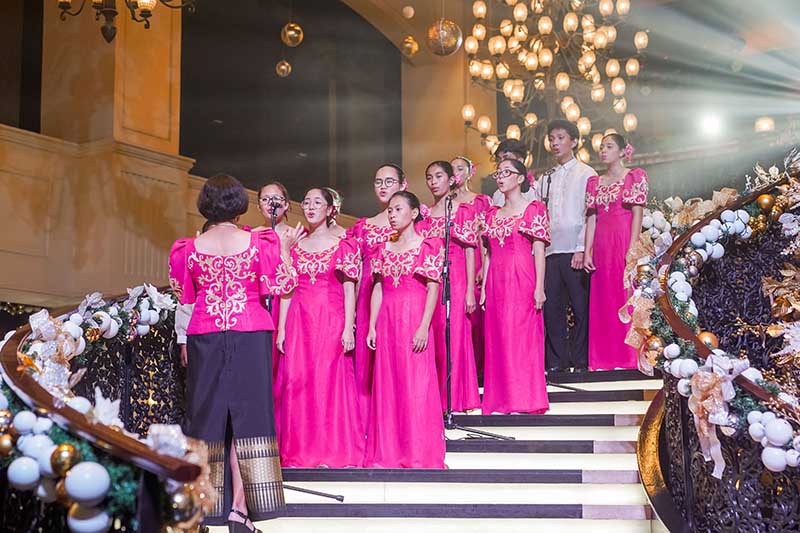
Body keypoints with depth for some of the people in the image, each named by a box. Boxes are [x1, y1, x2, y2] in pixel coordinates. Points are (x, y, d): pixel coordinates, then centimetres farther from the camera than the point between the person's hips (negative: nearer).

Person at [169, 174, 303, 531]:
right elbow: (280, 286, 2)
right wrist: (285, 249, 12)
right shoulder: (258, 243, -4)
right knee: (247, 412, 2)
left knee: (210, 416, 8)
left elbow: (182, 294, 11)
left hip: (205, 338, 2)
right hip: (250, 336, -1)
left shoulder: (191, 248, 0)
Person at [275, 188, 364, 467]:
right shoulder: (295, 246, 13)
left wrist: (348, 328, -10)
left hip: (331, 321, -3)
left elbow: (349, 290, -1)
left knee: (330, 380, -6)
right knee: (296, 381, -2)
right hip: (299, 321, 3)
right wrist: (281, 328, 4)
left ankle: (334, 451, 2)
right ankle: (300, 451, 5)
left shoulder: (342, 245, 3)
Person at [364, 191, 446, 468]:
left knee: (416, 384, -4)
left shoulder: (428, 245, -2)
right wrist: (372, 326, 6)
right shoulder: (384, 248, 13)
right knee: (387, 385, 6)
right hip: (387, 321, 5)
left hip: (414, 320, -5)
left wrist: (424, 327, -15)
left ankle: (419, 453, 2)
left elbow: (433, 288, -8)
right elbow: (378, 289, 13)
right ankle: (388, 452, 13)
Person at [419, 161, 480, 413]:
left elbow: (470, 252, -2)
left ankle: (456, 396, 5)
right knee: (432, 337, 3)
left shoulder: (464, 211, 1)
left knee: (454, 335, -4)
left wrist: (470, 290, -9)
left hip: (455, 280, -3)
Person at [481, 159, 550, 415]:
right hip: (496, 283, 5)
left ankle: (523, 401, -3)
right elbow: (488, 254, 15)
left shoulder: (534, 209, 1)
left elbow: (539, 251, -6)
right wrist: (483, 288, 8)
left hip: (522, 281, -5)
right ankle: (502, 401, 8)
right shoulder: (492, 214, 16)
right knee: (498, 338, 3)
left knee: (521, 336, -7)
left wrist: (539, 287, -13)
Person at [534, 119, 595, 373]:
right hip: (549, 251, 4)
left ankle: (580, 362, 2)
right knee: (552, 308, 2)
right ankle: (556, 363, 8)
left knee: (581, 308, -3)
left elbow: (591, 216, -3)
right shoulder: (544, 179, 19)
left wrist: (582, 249, -11)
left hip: (575, 250, -4)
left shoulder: (585, 174, 5)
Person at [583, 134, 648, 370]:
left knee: (626, 298, -5)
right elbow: (591, 218, 11)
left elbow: (637, 214, -6)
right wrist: (587, 252, 2)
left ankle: (628, 358, 0)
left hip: (624, 242, -5)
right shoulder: (594, 182, 16)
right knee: (602, 302, 4)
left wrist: (632, 249, -15)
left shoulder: (634, 177, 2)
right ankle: (605, 359, 9)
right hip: (601, 247, 5)